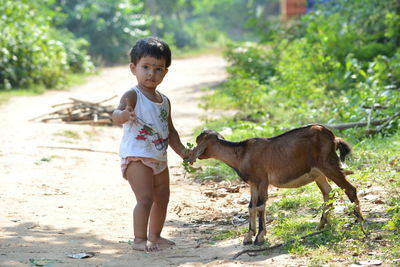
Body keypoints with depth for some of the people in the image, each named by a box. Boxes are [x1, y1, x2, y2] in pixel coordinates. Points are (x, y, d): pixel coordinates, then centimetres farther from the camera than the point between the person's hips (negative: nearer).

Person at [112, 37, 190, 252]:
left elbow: (170, 130, 22)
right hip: (136, 157, -8)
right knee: (145, 198, -18)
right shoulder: (133, 96, -11)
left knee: (162, 198, 16)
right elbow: (116, 115, -29)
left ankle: (155, 236, 30)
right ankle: (139, 240, -13)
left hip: (159, 159, 8)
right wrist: (124, 115, -52)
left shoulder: (164, 101, 13)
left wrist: (182, 151, 11)